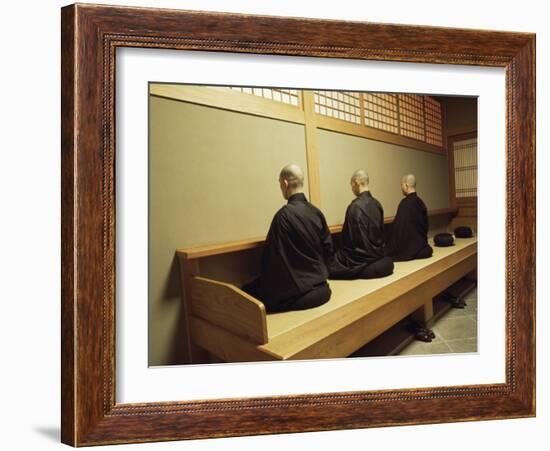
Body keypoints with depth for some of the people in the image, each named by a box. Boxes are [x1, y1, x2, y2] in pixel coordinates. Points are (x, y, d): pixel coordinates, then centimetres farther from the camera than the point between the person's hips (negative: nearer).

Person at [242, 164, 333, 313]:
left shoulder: (284, 214, -18)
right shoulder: (316, 212, 2)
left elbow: (272, 256, -13)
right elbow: (328, 248, 9)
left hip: (296, 293, -7)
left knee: (247, 293, 5)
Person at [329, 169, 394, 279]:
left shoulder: (355, 206, -20)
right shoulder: (377, 204, 3)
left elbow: (349, 238, -16)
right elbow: (380, 232, 10)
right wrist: (377, 252, 18)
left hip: (362, 258, -8)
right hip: (378, 254, 8)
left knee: (328, 266, 0)